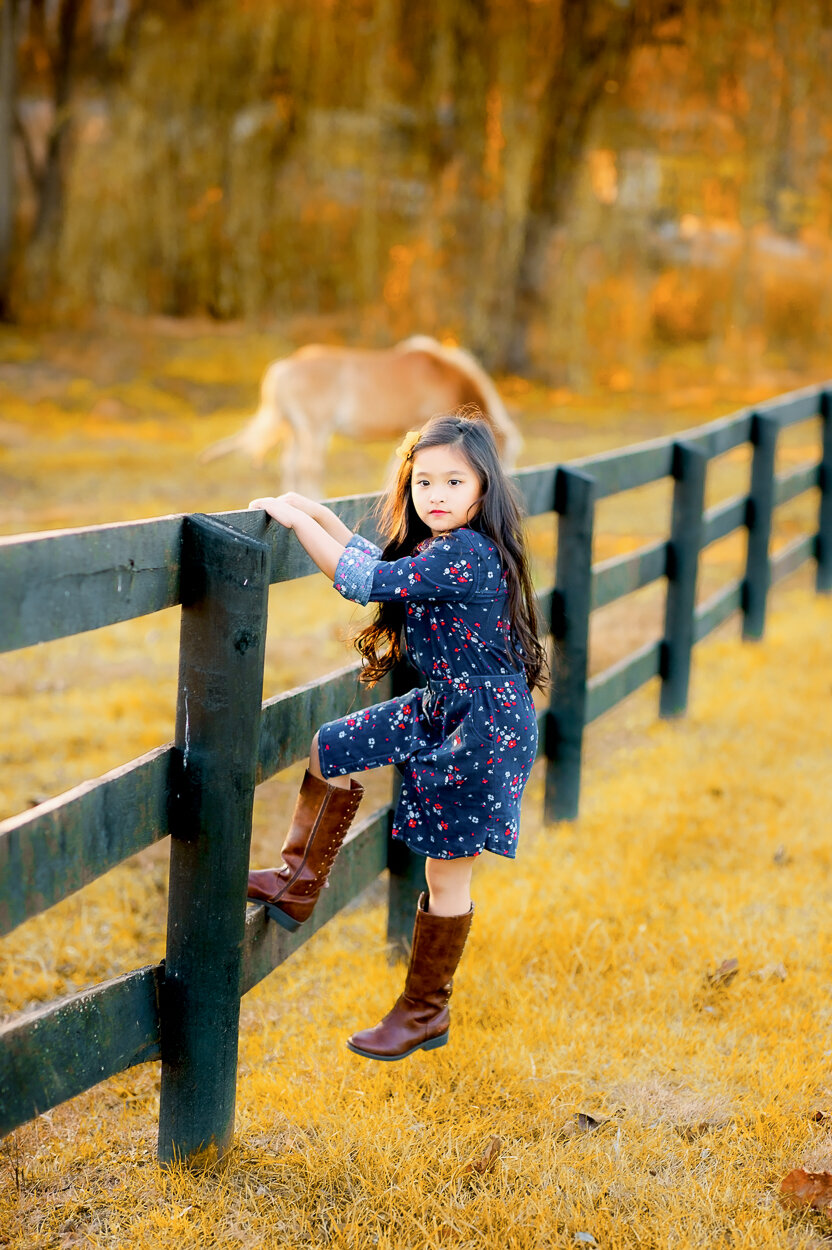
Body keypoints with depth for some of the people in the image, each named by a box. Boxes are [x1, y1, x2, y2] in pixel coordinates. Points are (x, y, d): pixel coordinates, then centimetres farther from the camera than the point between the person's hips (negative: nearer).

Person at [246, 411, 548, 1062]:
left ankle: (425, 1012, 17)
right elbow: (377, 563, 22)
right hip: (439, 708, 9)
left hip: (484, 726, -9)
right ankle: (299, 885, 24)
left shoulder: (464, 553, -25)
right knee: (330, 750, 11)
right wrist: (319, 513, 14)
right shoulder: (441, 548, 4)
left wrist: (298, 519, -15)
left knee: (446, 869, 3)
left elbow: (364, 581, -24)